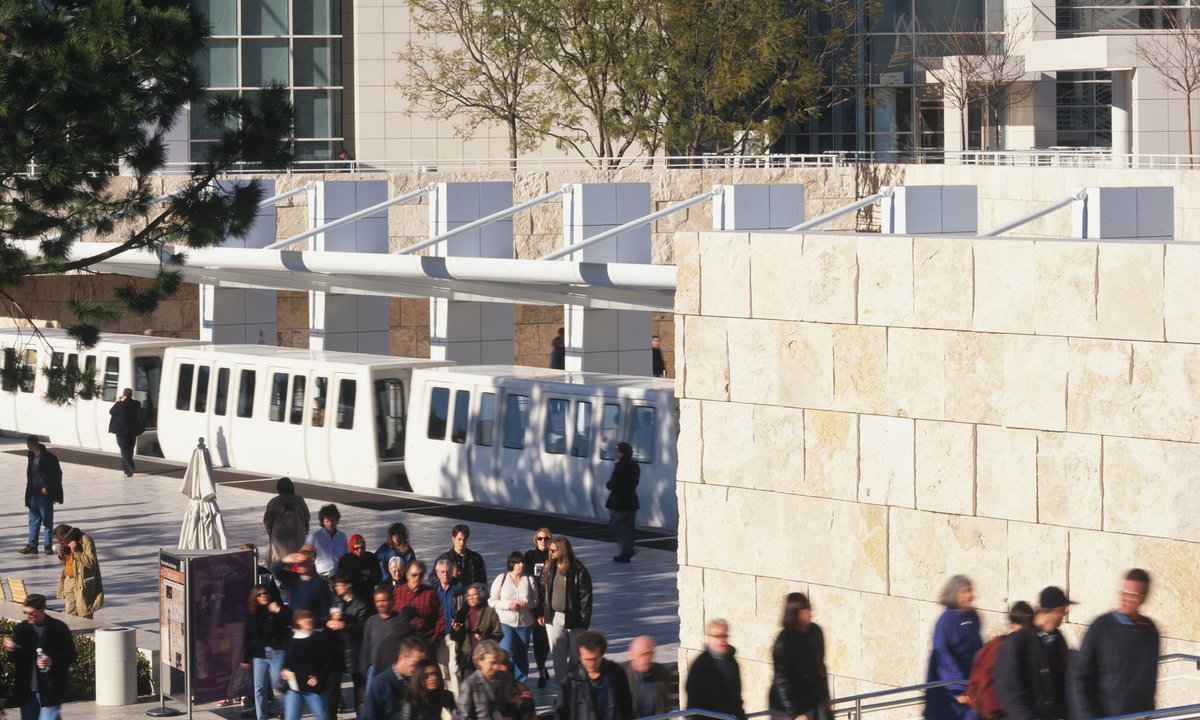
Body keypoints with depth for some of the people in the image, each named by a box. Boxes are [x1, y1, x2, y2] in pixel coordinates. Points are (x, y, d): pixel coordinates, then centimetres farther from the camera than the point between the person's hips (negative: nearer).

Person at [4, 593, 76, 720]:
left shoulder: (58, 628, -7)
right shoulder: (21, 629, 5)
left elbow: (70, 656, -4)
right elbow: (14, 659, 9)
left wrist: (52, 661, -22)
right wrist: (11, 650, -14)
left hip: (51, 690, -5)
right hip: (27, 690, 5)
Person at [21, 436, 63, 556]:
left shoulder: (49, 457, -13)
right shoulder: (32, 456, 10)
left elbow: (57, 475, -12)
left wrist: (46, 487, -16)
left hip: (45, 495, -7)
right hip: (34, 495, 7)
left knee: (47, 521, 0)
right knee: (33, 522, 10)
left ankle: (48, 546, 6)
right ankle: (32, 545, 15)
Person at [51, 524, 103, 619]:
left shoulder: (85, 540, -15)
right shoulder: (66, 543, 10)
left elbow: (91, 562, -22)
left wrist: (76, 552, -27)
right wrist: (62, 556, -1)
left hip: (82, 583, -8)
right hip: (69, 581, 8)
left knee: (83, 616, -7)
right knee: (71, 615, 11)